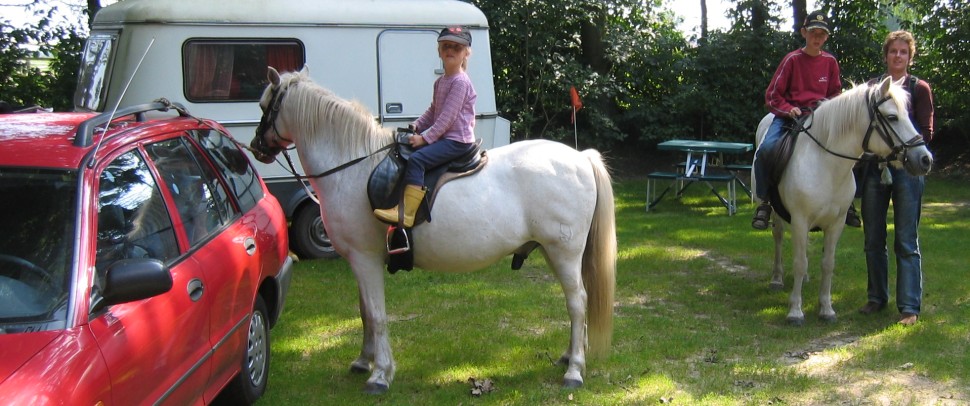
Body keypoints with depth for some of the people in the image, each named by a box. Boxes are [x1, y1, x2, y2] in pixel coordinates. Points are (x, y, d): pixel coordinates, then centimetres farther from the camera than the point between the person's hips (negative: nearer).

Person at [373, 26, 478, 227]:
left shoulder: (460, 82, -14)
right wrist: (415, 126, 4)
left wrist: (425, 138, -19)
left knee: (416, 159, -26)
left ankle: (406, 212, -31)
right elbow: (432, 112, 20)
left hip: (458, 141, -10)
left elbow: (447, 117, -19)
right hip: (443, 137, 10)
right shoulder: (440, 82, 15)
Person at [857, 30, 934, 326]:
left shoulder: (919, 88, 1)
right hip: (874, 167, 4)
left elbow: (926, 132, -3)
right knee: (873, 239, 10)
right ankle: (877, 297, 24)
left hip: (906, 168, -4)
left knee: (906, 242, -3)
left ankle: (909, 307, 1)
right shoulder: (872, 87, 10)